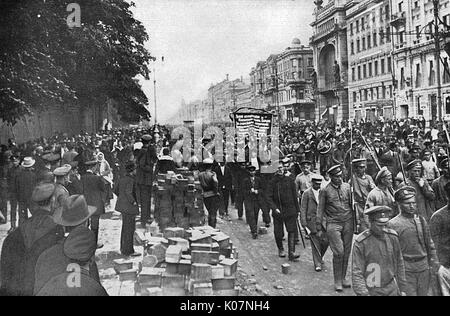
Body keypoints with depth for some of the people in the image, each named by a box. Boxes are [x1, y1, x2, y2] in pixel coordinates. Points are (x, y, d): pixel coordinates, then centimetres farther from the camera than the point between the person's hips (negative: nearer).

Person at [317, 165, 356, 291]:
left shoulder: (347, 186, 8)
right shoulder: (325, 190, -1)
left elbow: (352, 203, 16)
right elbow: (320, 209, 4)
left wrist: (355, 220, 13)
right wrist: (319, 224, 1)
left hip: (348, 222, 4)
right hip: (333, 223, -3)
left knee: (346, 252, 7)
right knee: (338, 252, -9)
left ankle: (343, 277, 21)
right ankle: (337, 281, 3)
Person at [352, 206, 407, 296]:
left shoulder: (392, 237, -2)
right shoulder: (360, 243, -16)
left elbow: (399, 264, 8)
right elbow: (356, 273, -15)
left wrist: (402, 288, 11)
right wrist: (364, 294, -23)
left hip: (392, 290, 4)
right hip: (371, 291, -4)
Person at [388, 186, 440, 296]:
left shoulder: (421, 220, 7)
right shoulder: (393, 224, -10)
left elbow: (429, 243, 16)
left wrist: (434, 260, 9)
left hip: (424, 267, 5)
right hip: (406, 269, -5)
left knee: (423, 293, 13)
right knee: (409, 293, -4)